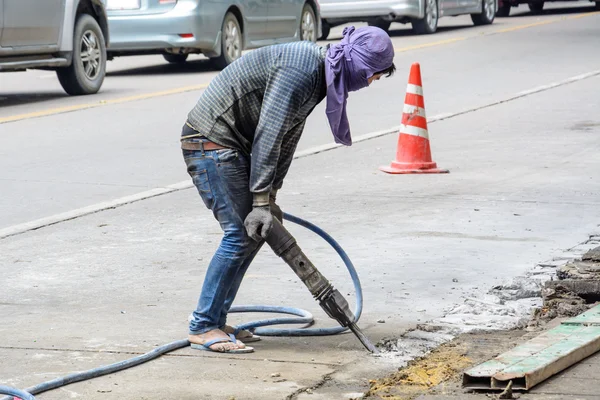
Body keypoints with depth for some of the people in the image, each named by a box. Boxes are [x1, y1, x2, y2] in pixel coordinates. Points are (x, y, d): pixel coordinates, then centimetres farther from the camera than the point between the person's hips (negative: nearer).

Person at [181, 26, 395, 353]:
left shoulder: (318, 72, 11)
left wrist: (269, 197, 14)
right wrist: (261, 201, -20)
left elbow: (288, 136, 15)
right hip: (210, 141, -10)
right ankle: (203, 329, -7)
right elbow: (268, 137, -24)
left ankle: (212, 322, 15)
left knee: (254, 234, 10)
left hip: (231, 146, 10)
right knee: (240, 234, -12)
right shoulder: (299, 72, -22)